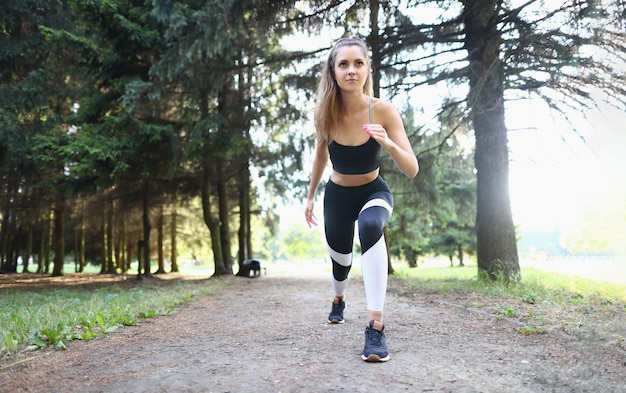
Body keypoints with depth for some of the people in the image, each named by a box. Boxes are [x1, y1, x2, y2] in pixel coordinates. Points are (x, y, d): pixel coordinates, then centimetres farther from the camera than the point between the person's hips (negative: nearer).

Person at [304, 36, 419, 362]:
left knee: (370, 226, -37)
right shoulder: (324, 114, -17)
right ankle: (339, 300, 56)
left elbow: (412, 170, -24)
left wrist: (389, 144, -43)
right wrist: (310, 197, 11)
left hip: (374, 192, -2)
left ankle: (375, 326, -36)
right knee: (340, 258, 18)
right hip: (337, 195, 3)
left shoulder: (383, 111, -23)